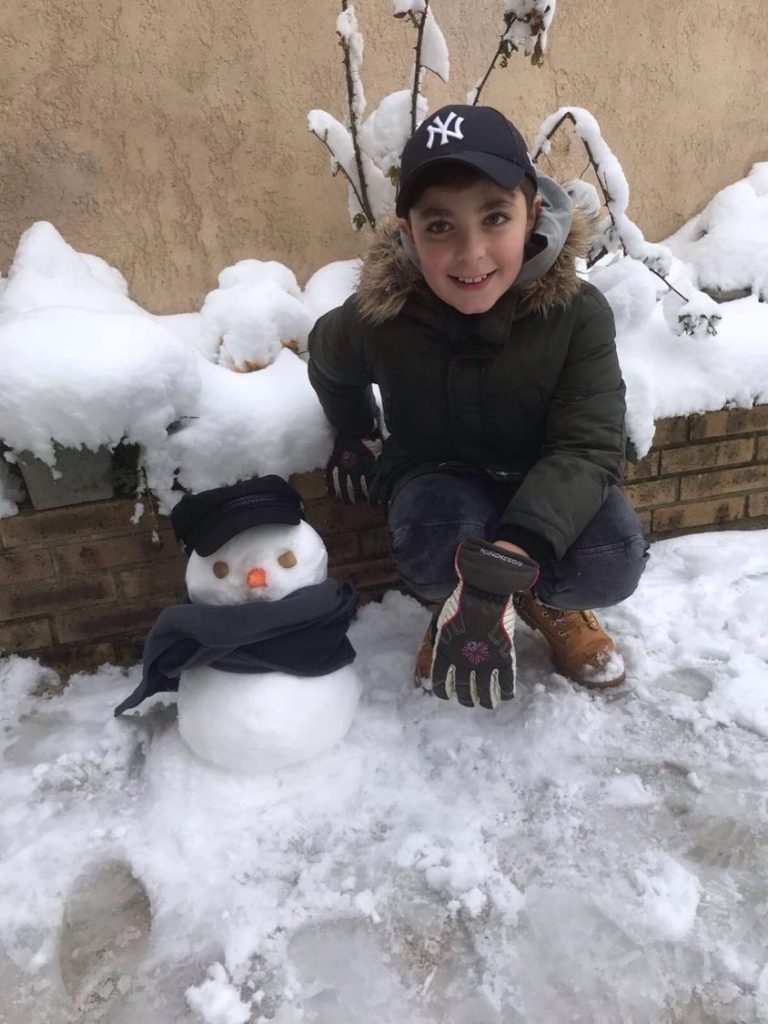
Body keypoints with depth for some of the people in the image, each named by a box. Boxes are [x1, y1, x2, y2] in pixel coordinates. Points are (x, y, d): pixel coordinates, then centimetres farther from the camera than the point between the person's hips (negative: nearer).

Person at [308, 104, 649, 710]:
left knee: (615, 560, -28)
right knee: (437, 551, -35)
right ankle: (452, 602, 3)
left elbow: (589, 447, -27)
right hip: (438, 476, 0)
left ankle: (547, 603, 8)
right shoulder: (379, 318, -20)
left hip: (543, 483, 1)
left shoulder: (578, 313, -22)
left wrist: (514, 552, -43)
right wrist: (355, 438, 10)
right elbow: (328, 359, 5)